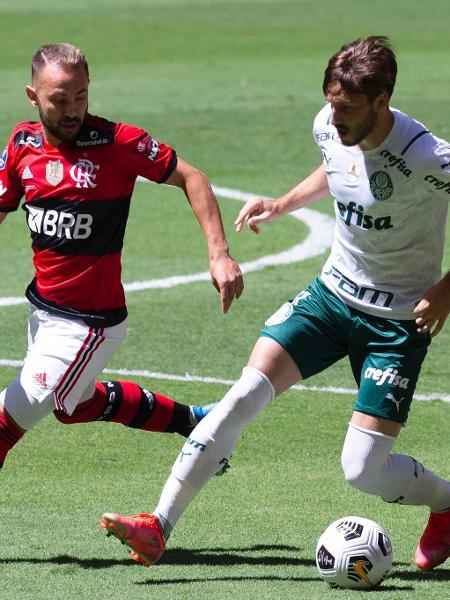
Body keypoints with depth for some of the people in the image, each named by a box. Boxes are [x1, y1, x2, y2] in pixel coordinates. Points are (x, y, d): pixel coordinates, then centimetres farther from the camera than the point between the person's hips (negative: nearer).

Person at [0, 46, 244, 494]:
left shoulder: (119, 143, -17)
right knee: (74, 404, 28)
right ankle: (193, 420, 43)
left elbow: (190, 178, -7)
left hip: (90, 323, -7)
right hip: (42, 307, 7)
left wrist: (219, 254, -16)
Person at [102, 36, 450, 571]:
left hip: (399, 320, -5)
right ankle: (158, 526, -14)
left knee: (363, 470, -10)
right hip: (333, 290, 5)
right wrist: (282, 205, 7)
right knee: (248, 391, -15)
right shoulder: (329, 127, -6)